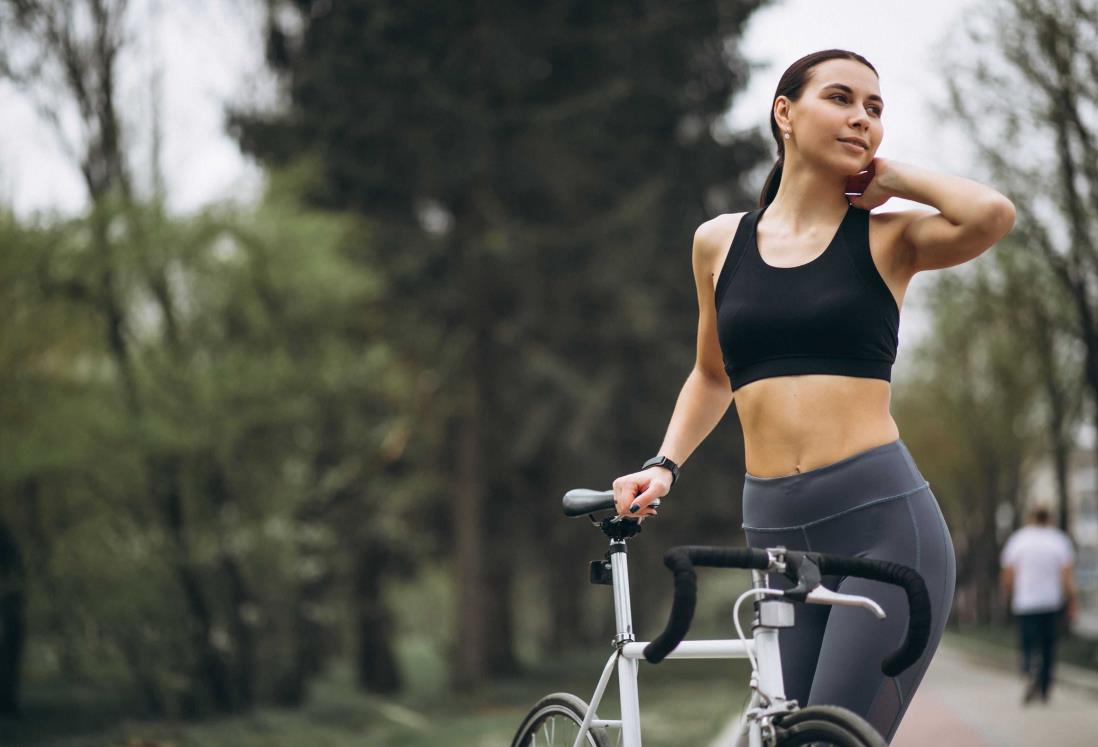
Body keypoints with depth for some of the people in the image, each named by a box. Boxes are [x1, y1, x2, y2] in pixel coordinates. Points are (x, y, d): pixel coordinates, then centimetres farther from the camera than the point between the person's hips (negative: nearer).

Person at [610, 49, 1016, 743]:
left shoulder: (886, 237, 5)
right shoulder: (720, 242, 14)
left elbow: (993, 214, -16)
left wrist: (893, 177, 0)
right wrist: (664, 465, 15)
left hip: (886, 526, -3)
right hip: (778, 536, 3)